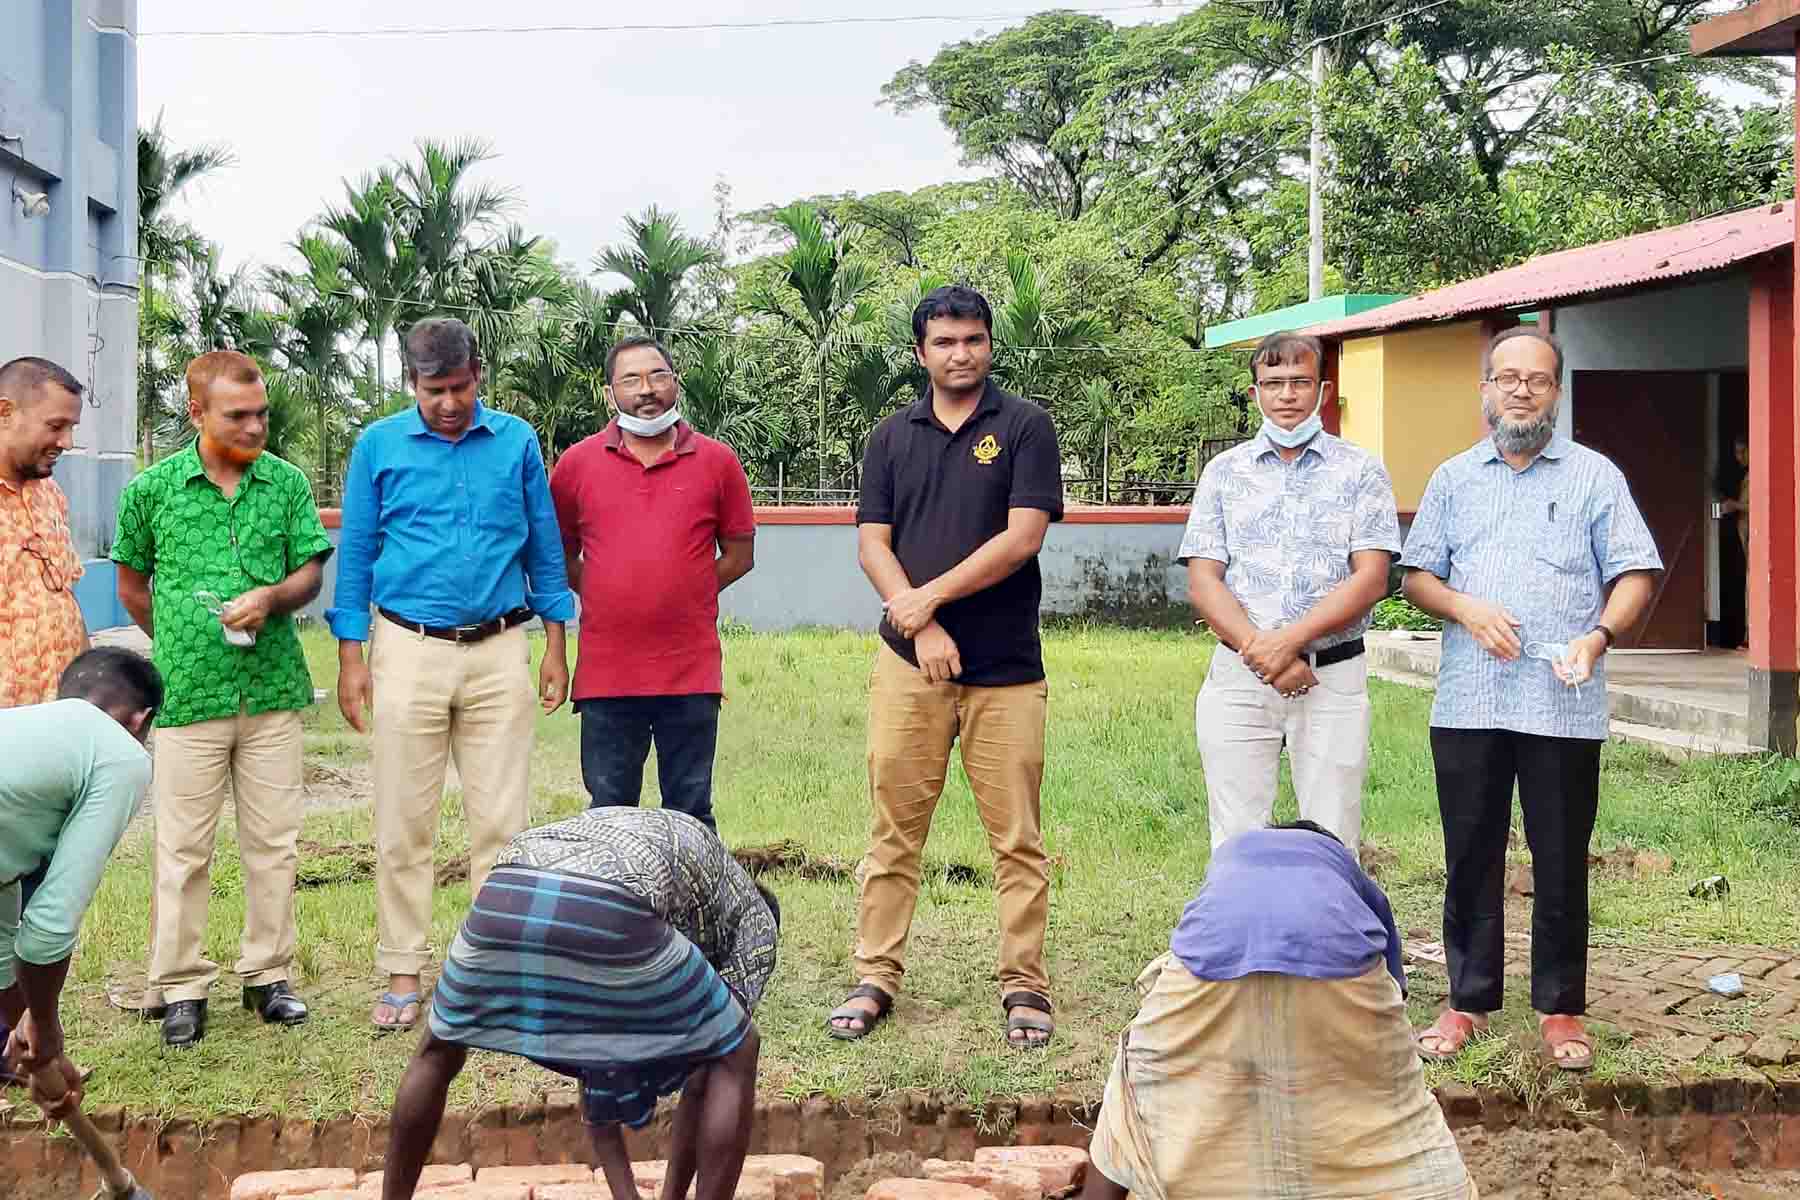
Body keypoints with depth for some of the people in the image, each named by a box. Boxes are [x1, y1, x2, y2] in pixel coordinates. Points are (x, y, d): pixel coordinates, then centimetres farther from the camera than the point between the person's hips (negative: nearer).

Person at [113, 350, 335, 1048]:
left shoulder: (287, 483, 2)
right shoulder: (152, 489, -1)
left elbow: (311, 571, 6)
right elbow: (132, 584, 11)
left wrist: (271, 599, -13)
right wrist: (180, 645, 12)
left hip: (274, 691, 2)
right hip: (187, 696, -2)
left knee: (274, 841, 8)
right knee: (183, 847, 3)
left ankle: (268, 973, 21)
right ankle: (181, 986, 14)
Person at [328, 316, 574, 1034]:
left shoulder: (516, 441, 5)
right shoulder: (379, 445, 3)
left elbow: (544, 548, 10)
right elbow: (355, 554, 5)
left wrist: (556, 646, 7)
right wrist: (350, 659, 0)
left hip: (500, 654, 1)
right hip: (409, 651, -1)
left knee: (502, 820, 2)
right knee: (403, 825, 2)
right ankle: (402, 975, 12)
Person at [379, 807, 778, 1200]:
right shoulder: (754, 915, 32)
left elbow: (594, 1076, 42)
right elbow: (705, 1075, 25)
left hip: (504, 897, 5)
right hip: (606, 914, -5)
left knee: (439, 1050, 36)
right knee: (734, 1057, 20)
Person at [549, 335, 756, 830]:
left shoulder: (717, 461, 4)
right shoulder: (577, 463, 5)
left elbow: (739, 554, 9)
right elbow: (558, 555, 14)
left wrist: (683, 599, 3)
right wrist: (606, 598, 5)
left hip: (691, 672, -1)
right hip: (606, 673, 1)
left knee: (690, 815, 8)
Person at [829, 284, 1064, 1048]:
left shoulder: (1025, 426, 1)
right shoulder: (893, 437, 10)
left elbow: (1023, 537, -9)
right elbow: (872, 546, 4)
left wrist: (929, 596, -10)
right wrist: (924, 630, -10)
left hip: (1006, 669, -2)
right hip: (909, 663, 2)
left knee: (1017, 838, 2)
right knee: (893, 831, 5)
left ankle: (1024, 985, 10)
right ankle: (876, 978, 13)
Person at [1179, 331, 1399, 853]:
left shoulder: (1360, 471, 6)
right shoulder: (1224, 472, 10)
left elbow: (1371, 578, -4)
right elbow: (1203, 581, 3)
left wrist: (1290, 639, -15)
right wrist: (1259, 650, -12)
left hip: (1334, 677, -1)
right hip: (1237, 678, 1)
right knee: (1235, 845, 2)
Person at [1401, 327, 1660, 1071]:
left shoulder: (1594, 477, 5)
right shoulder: (1454, 478, 13)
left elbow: (1636, 574, 1)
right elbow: (1417, 575, 12)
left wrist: (1600, 635, -17)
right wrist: (1466, 609, -8)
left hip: (1564, 708, -2)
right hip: (1468, 703, 2)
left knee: (1562, 866, 4)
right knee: (1471, 861, 8)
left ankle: (1561, 1010, 14)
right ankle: (1468, 1003, 18)